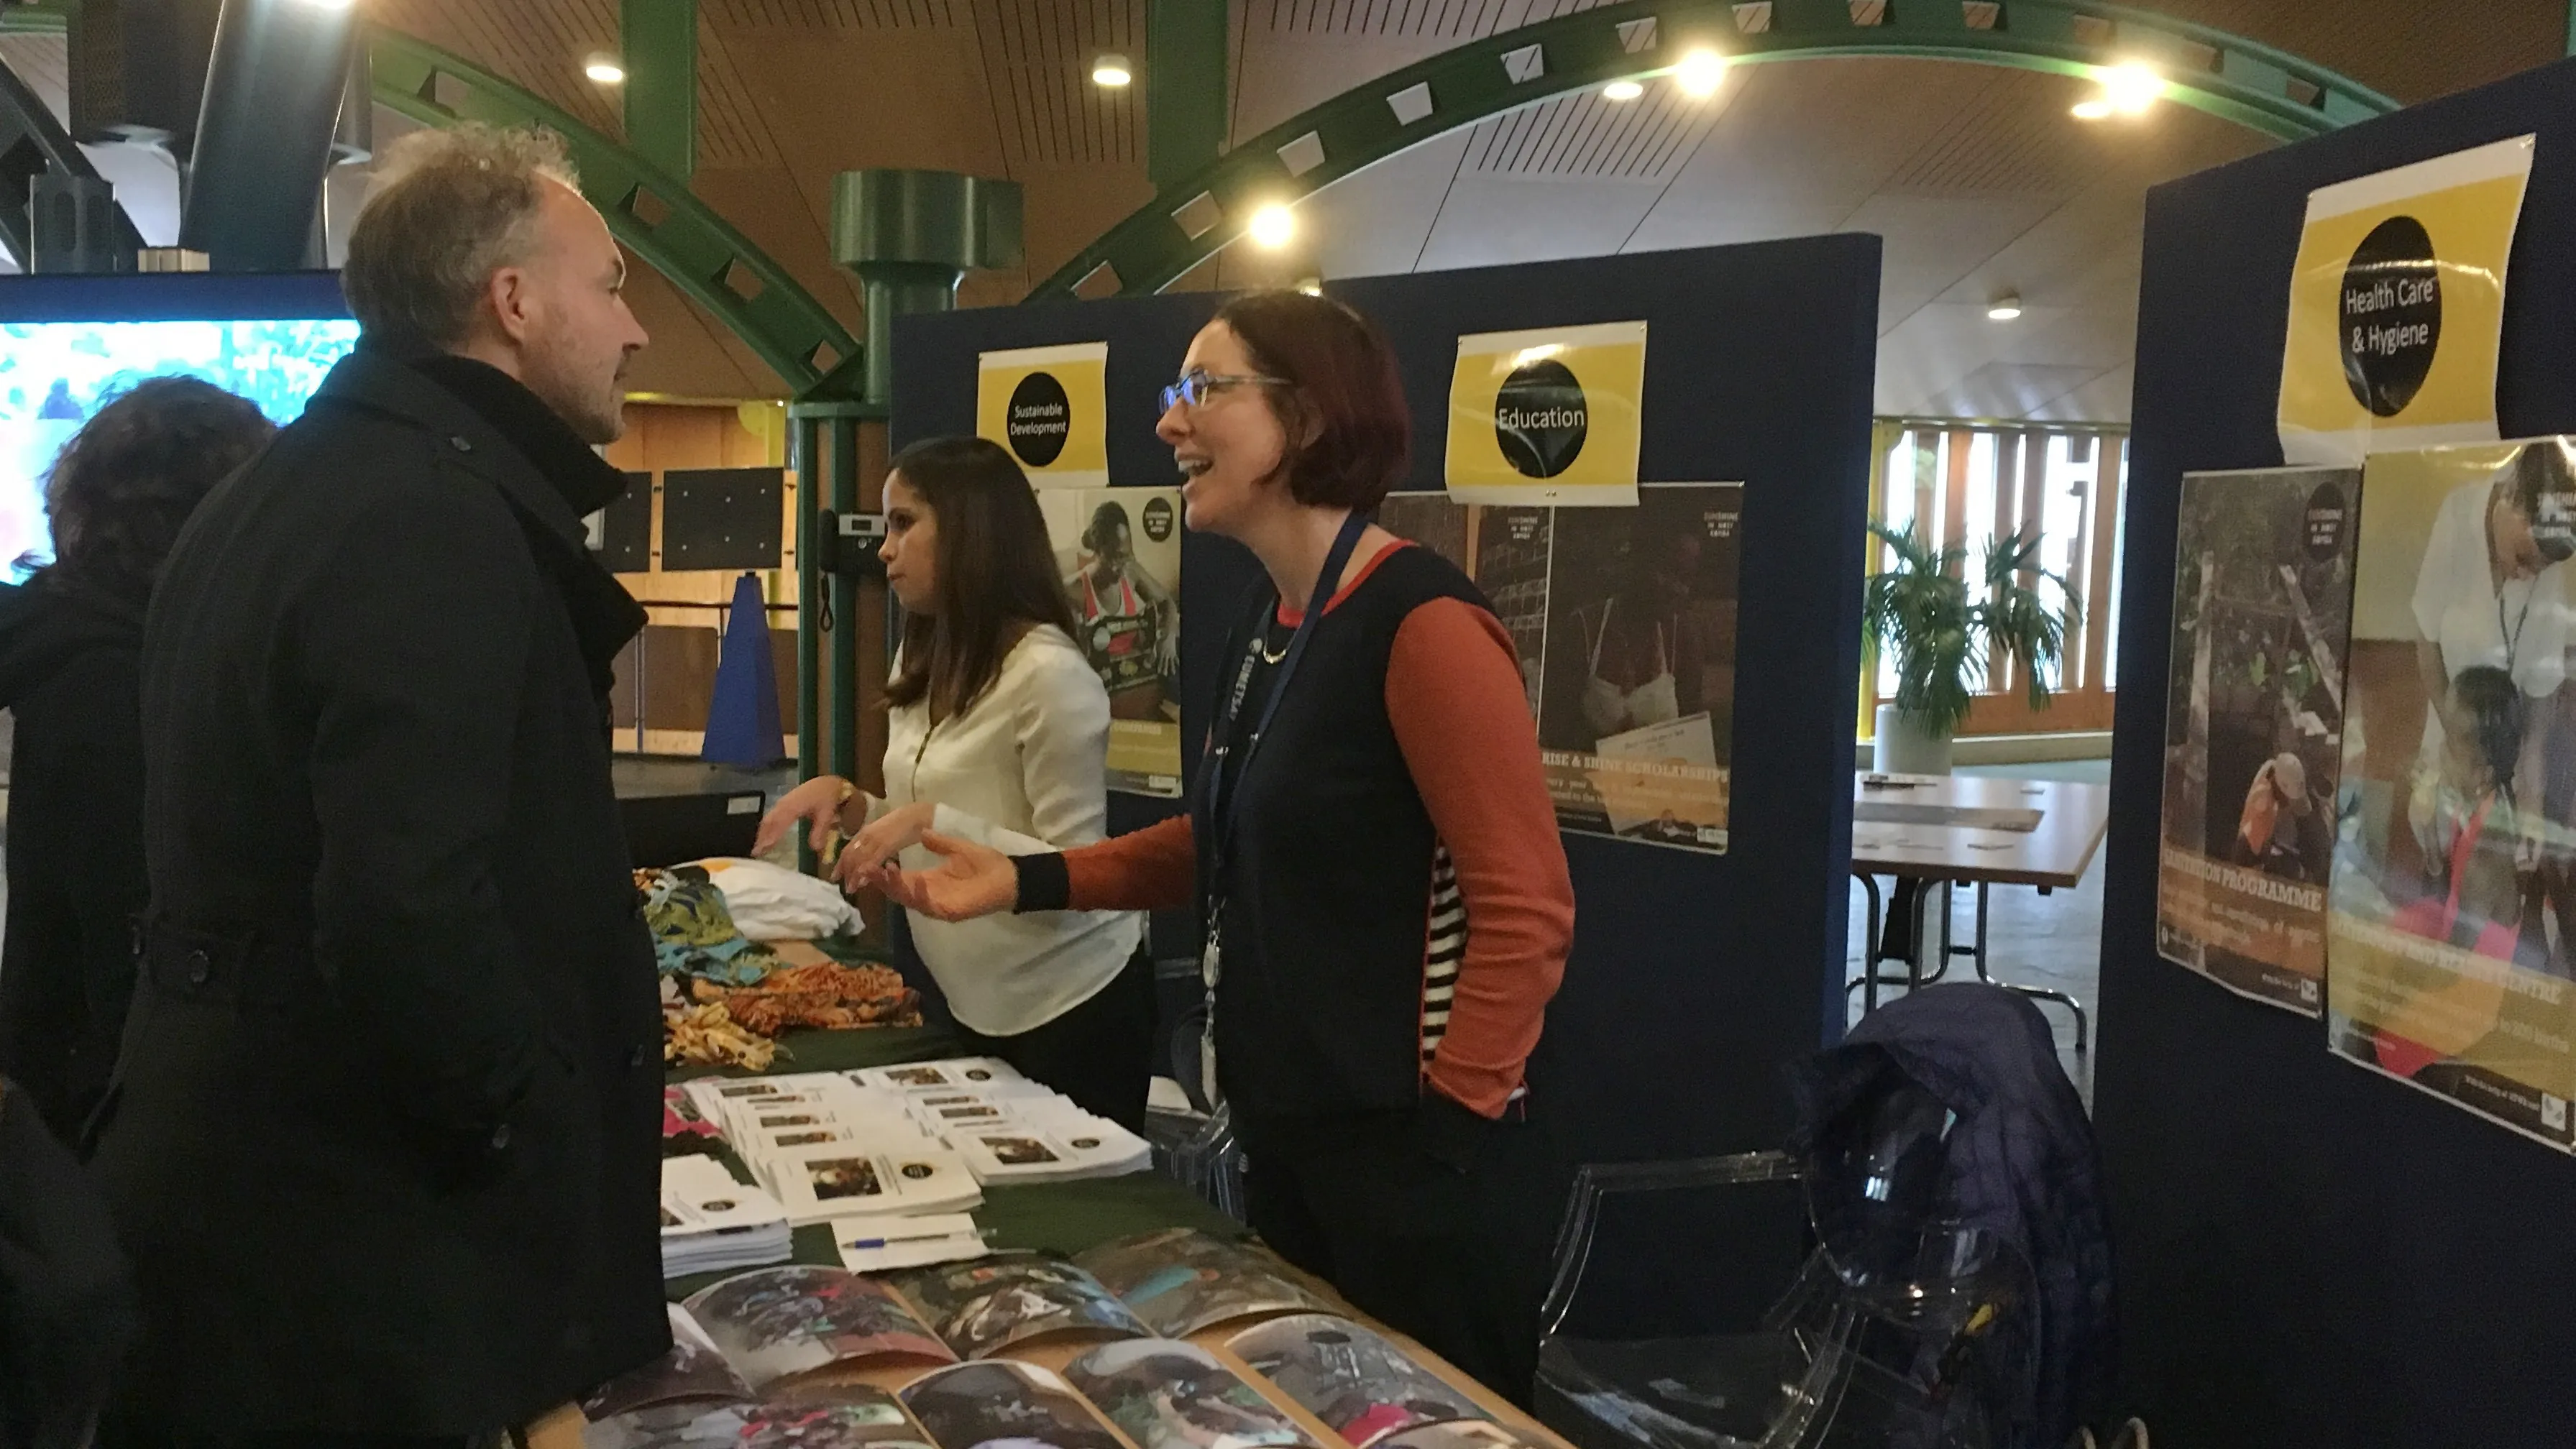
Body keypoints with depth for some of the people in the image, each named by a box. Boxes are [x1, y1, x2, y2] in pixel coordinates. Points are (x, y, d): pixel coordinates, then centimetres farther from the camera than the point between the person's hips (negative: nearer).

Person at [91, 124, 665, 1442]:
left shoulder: (283, 491, 12)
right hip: (352, 1242, -10)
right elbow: (409, 917, -30)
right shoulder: (434, 519, -20)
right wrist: (549, 1143, -16)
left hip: (233, 1164, 10)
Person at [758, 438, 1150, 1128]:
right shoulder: (922, 667, 8)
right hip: (974, 1009, 8)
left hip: (1073, 1008, -8)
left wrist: (934, 823, -28)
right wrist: (847, 801, -3)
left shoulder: (1049, 675, -19)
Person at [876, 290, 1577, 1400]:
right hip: (1288, 1138, 9)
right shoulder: (1267, 628, 9)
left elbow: (1526, 911, -20)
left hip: (1413, 1156, -9)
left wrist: (1448, 1125, -18)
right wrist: (1025, 882, 12)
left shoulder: (1420, 623, -19)